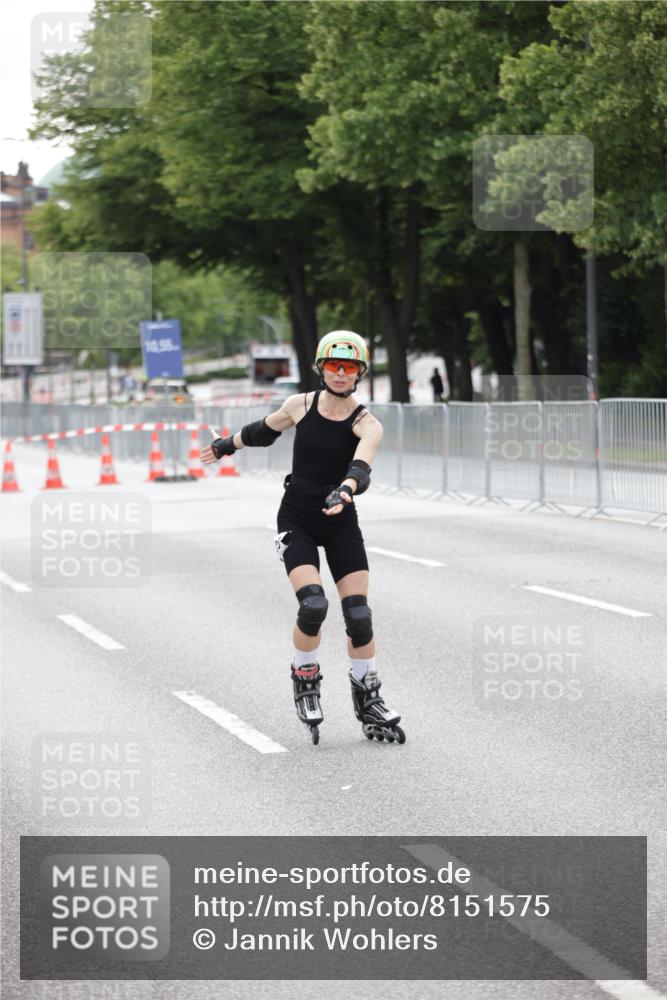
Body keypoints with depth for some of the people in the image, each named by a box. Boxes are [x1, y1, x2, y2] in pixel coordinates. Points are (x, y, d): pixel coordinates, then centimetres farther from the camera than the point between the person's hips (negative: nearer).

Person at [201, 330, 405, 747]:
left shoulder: (367, 425, -12)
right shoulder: (301, 405, -5)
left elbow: (361, 465, -32)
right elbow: (264, 431, 15)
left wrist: (344, 490, -53)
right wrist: (226, 445, 30)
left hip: (340, 522, 0)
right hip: (296, 520, 0)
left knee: (359, 614, -3)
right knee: (313, 605, -19)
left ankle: (368, 701, 15)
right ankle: (305, 682, 6)